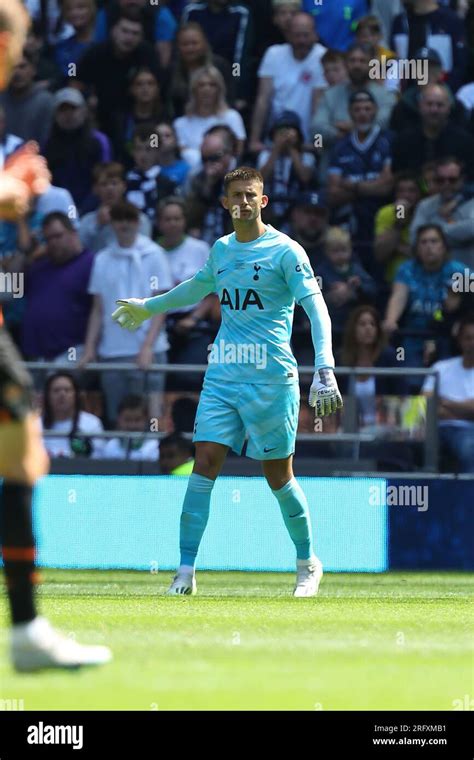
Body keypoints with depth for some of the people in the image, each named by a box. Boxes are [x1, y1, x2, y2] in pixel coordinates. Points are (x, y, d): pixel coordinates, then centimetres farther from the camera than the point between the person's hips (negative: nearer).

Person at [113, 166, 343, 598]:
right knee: (205, 461, -8)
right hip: (222, 375, 5)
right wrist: (149, 308, 46)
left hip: (271, 376, -5)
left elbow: (317, 309, -12)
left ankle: (308, 563, 23)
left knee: (278, 476, 3)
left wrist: (324, 369, -25)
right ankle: (186, 570, -8)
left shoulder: (285, 251, -5)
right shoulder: (221, 250, 13)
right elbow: (198, 287, 35)